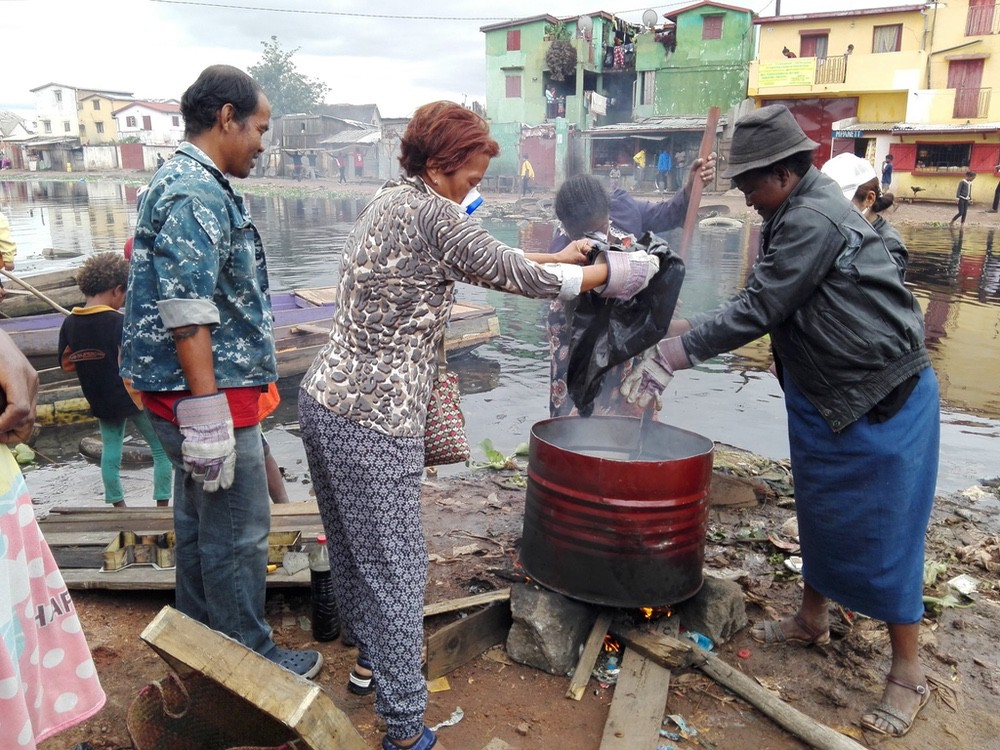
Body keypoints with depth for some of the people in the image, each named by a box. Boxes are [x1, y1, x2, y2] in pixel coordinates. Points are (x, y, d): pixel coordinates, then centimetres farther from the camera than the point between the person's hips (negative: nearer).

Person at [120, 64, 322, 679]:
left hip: (200, 391, 11)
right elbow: (186, 311, -25)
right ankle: (251, 657, 19)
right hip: (211, 393, -11)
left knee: (200, 520, 21)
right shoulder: (197, 194, -18)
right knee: (239, 533, 2)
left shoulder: (185, 184, 16)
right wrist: (208, 415, -26)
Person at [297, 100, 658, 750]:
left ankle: (370, 658, 42)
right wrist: (608, 274, 3)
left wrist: (556, 258, 22)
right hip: (373, 421, -10)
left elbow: (483, 257, 20)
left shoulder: (390, 202, 13)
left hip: (324, 400, 10)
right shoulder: (430, 212, -15)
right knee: (395, 568, 1)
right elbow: (511, 274, -9)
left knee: (353, 548, 22)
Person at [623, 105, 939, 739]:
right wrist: (686, 331, 3)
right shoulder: (794, 217, 8)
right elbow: (764, 306, 11)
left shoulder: (813, 220, -22)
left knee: (884, 531, 0)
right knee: (820, 514, 20)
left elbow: (757, 311, -25)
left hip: (882, 401, -10)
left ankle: (909, 673, 16)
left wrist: (673, 354, -21)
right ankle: (812, 620, 39)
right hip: (827, 399, 10)